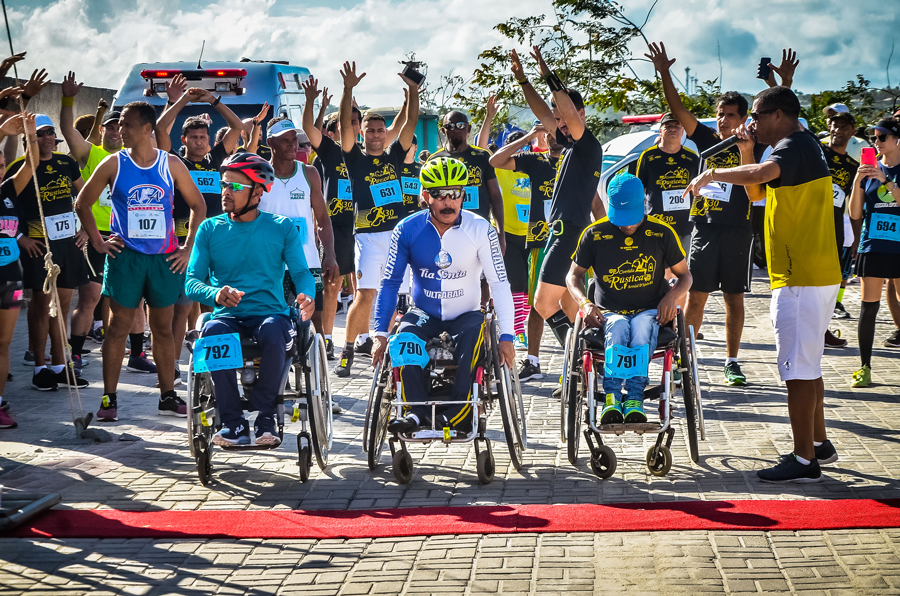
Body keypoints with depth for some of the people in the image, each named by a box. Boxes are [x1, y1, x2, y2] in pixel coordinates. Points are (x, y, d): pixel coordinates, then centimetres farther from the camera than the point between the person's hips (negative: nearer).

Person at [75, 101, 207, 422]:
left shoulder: (172, 164, 3)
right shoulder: (113, 164, 1)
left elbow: (198, 205, 11)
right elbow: (82, 203, 9)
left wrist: (188, 247, 4)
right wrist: (98, 242, 2)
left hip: (165, 258, 1)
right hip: (126, 255, -1)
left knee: (163, 327, 8)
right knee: (118, 326, -2)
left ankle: (168, 396, 16)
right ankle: (109, 398, 3)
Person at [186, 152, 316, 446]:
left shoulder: (282, 228, 10)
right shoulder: (210, 229, 12)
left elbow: (301, 272, 2)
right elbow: (192, 281, 3)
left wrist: (307, 295, -24)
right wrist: (216, 294, -21)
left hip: (269, 313, -1)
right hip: (227, 315, 1)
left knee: (274, 331, -38)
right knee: (212, 332, -35)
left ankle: (265, 417, -21)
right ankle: (233, 423, -27)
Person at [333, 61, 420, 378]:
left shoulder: (394, 156, 13)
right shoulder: (356, 158, 4)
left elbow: (411, 123, 7)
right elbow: (344, 126, -8)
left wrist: (413, 91, -5)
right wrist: (348, 90, -17)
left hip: (399, 234, 4)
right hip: (369, 236, -4)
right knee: (365, 296, -12)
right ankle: (347, 352, -4)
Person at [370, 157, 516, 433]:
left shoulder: (480, 230, -11)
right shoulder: (408, 230, -8)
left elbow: (500, 284, -10)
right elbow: (390, 283, -3)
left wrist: (506, 336, -18)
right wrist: (380, 334, -10)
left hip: (466, 314, -1)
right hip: (424, 313, 1)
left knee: (475, 330, -35)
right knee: (405, 337, -32)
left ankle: (457, 414, -34)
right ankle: (418, 412, -32)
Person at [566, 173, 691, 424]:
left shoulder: (662, 233, 4)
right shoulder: (595, 234, 3)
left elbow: (684, 275, 12)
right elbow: (574, 275, 12)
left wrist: (672, 296, -11)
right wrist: (585, 303, -9)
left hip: (651, 311, 0)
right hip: (610, 312, 0)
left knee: (642, 326, -37)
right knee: (617, 328, -37)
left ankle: (635, 397, -47)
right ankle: (611, 397, -50)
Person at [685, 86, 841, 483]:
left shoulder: (793, 146, -15)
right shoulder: (805, 144, 17)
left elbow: (761, 174, -38)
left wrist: (712, 174, -26)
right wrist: (747, 148, 15)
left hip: (801, 279, -11)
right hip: (818, 275, 11)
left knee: (798, 368, -8)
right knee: (807, 365, 20)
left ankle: (804, 461, -5)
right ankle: (819, 444, 29)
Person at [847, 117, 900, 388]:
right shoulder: (869, 170, 8)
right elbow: (855, 214, 4)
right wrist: (857, 181, -9)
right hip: (873, 245, 2)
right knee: (868, 307, 1)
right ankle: (865, 367, 7)